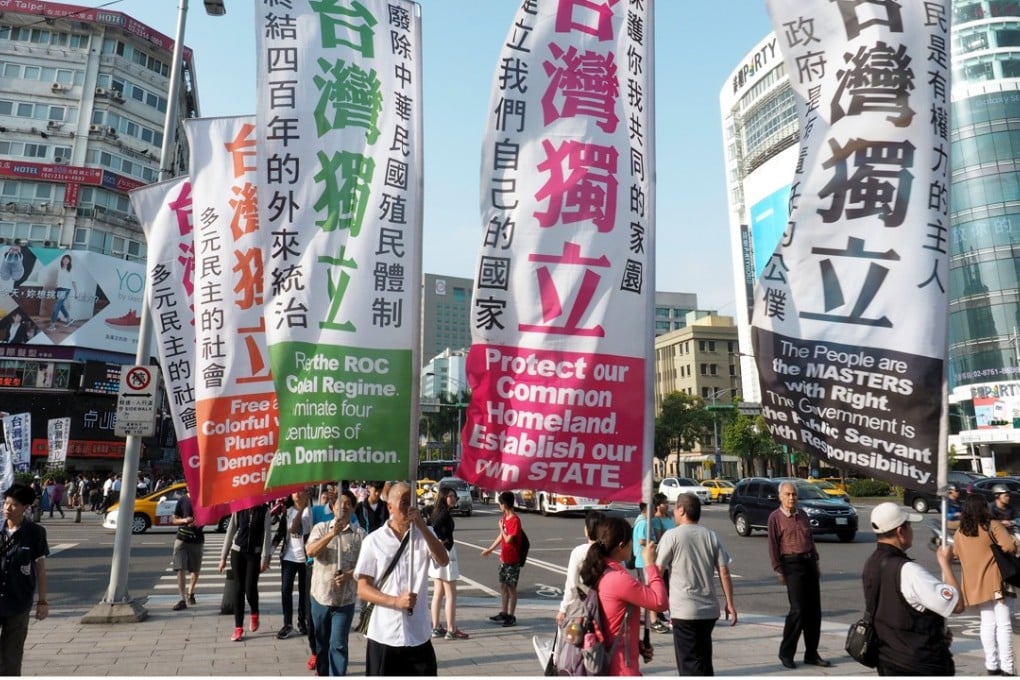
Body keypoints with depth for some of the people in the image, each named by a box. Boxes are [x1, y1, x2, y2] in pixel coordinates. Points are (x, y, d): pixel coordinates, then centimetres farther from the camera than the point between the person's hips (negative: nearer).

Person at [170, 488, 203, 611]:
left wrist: (198, 522, -14)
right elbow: (175, 520, 6)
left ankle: (190, 593, 35)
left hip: (197, 539, 1)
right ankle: (183, 599, -8)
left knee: (195, 569, 12)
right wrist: (184, 520, -15)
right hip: (181, 539, -1)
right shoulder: (182, 500, 0)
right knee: (180, 569, -10)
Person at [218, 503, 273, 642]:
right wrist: (223, 556, 4)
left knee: (250, 588, -7)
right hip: (238, 552, 2)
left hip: (255, 553, -2)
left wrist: (265, 557, -10)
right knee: (239, 588, 3)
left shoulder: (264, 510, -5)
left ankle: (254, 614, 26)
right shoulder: (239, 508, 0)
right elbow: (230, 531, 5)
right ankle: (238, 628, 10)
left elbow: (267, 533, -5)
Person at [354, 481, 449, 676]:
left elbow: (443, 561, -16)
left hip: (419, 636, 2)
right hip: (384, 635, -1)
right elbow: (363, 589, -3)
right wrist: (395, 601, -19)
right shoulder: (374, 540, -2)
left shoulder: (424, 535, 3)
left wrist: (421, 525, -25)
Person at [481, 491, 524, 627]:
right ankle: (504, 613, 26)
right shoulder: (504, 517, 6)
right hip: (504, 559, 8)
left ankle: (511, 617, 10)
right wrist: (490, 549, 21)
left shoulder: (515, 520, -21)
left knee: (511, 587, 1)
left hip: (512, 560, -8)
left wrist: (501, 527, -12)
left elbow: (508, 539, -24)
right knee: (503, 586, 15)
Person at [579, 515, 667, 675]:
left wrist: (637, 645, 9)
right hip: (620, 668, -9)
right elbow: (660, 602, -17)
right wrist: (650, 564, -10)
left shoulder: (596, 573, 6)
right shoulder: (619, 579, -22)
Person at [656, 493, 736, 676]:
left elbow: (658, 571, -8)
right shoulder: (711, 536, 5)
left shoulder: (672, 535, -8)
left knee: (690, 663, 1)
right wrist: (730, 603, 7)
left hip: (684, 610, -5)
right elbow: (724, 572, 2)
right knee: (703, 660, 21)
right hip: (709, 609, 5)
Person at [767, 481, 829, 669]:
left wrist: (815, 562, 15)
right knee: (798, 610, -10)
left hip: (809, 563, 6)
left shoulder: (802, 514, 11)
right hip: (792, 565, -6)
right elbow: (773, 546, -8)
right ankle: (786, 653, 5)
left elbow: (810, 539, 19)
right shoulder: (775, 517, -7)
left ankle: (812, 654, 19)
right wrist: (779, 570, -11)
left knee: (814, 610, 7)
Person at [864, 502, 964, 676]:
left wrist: (937, 632, 10)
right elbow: (957, 605, -22)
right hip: (921, 665, -7)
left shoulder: (871, 565, 1)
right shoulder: (908, 571, -26)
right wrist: (945, 563, -12)